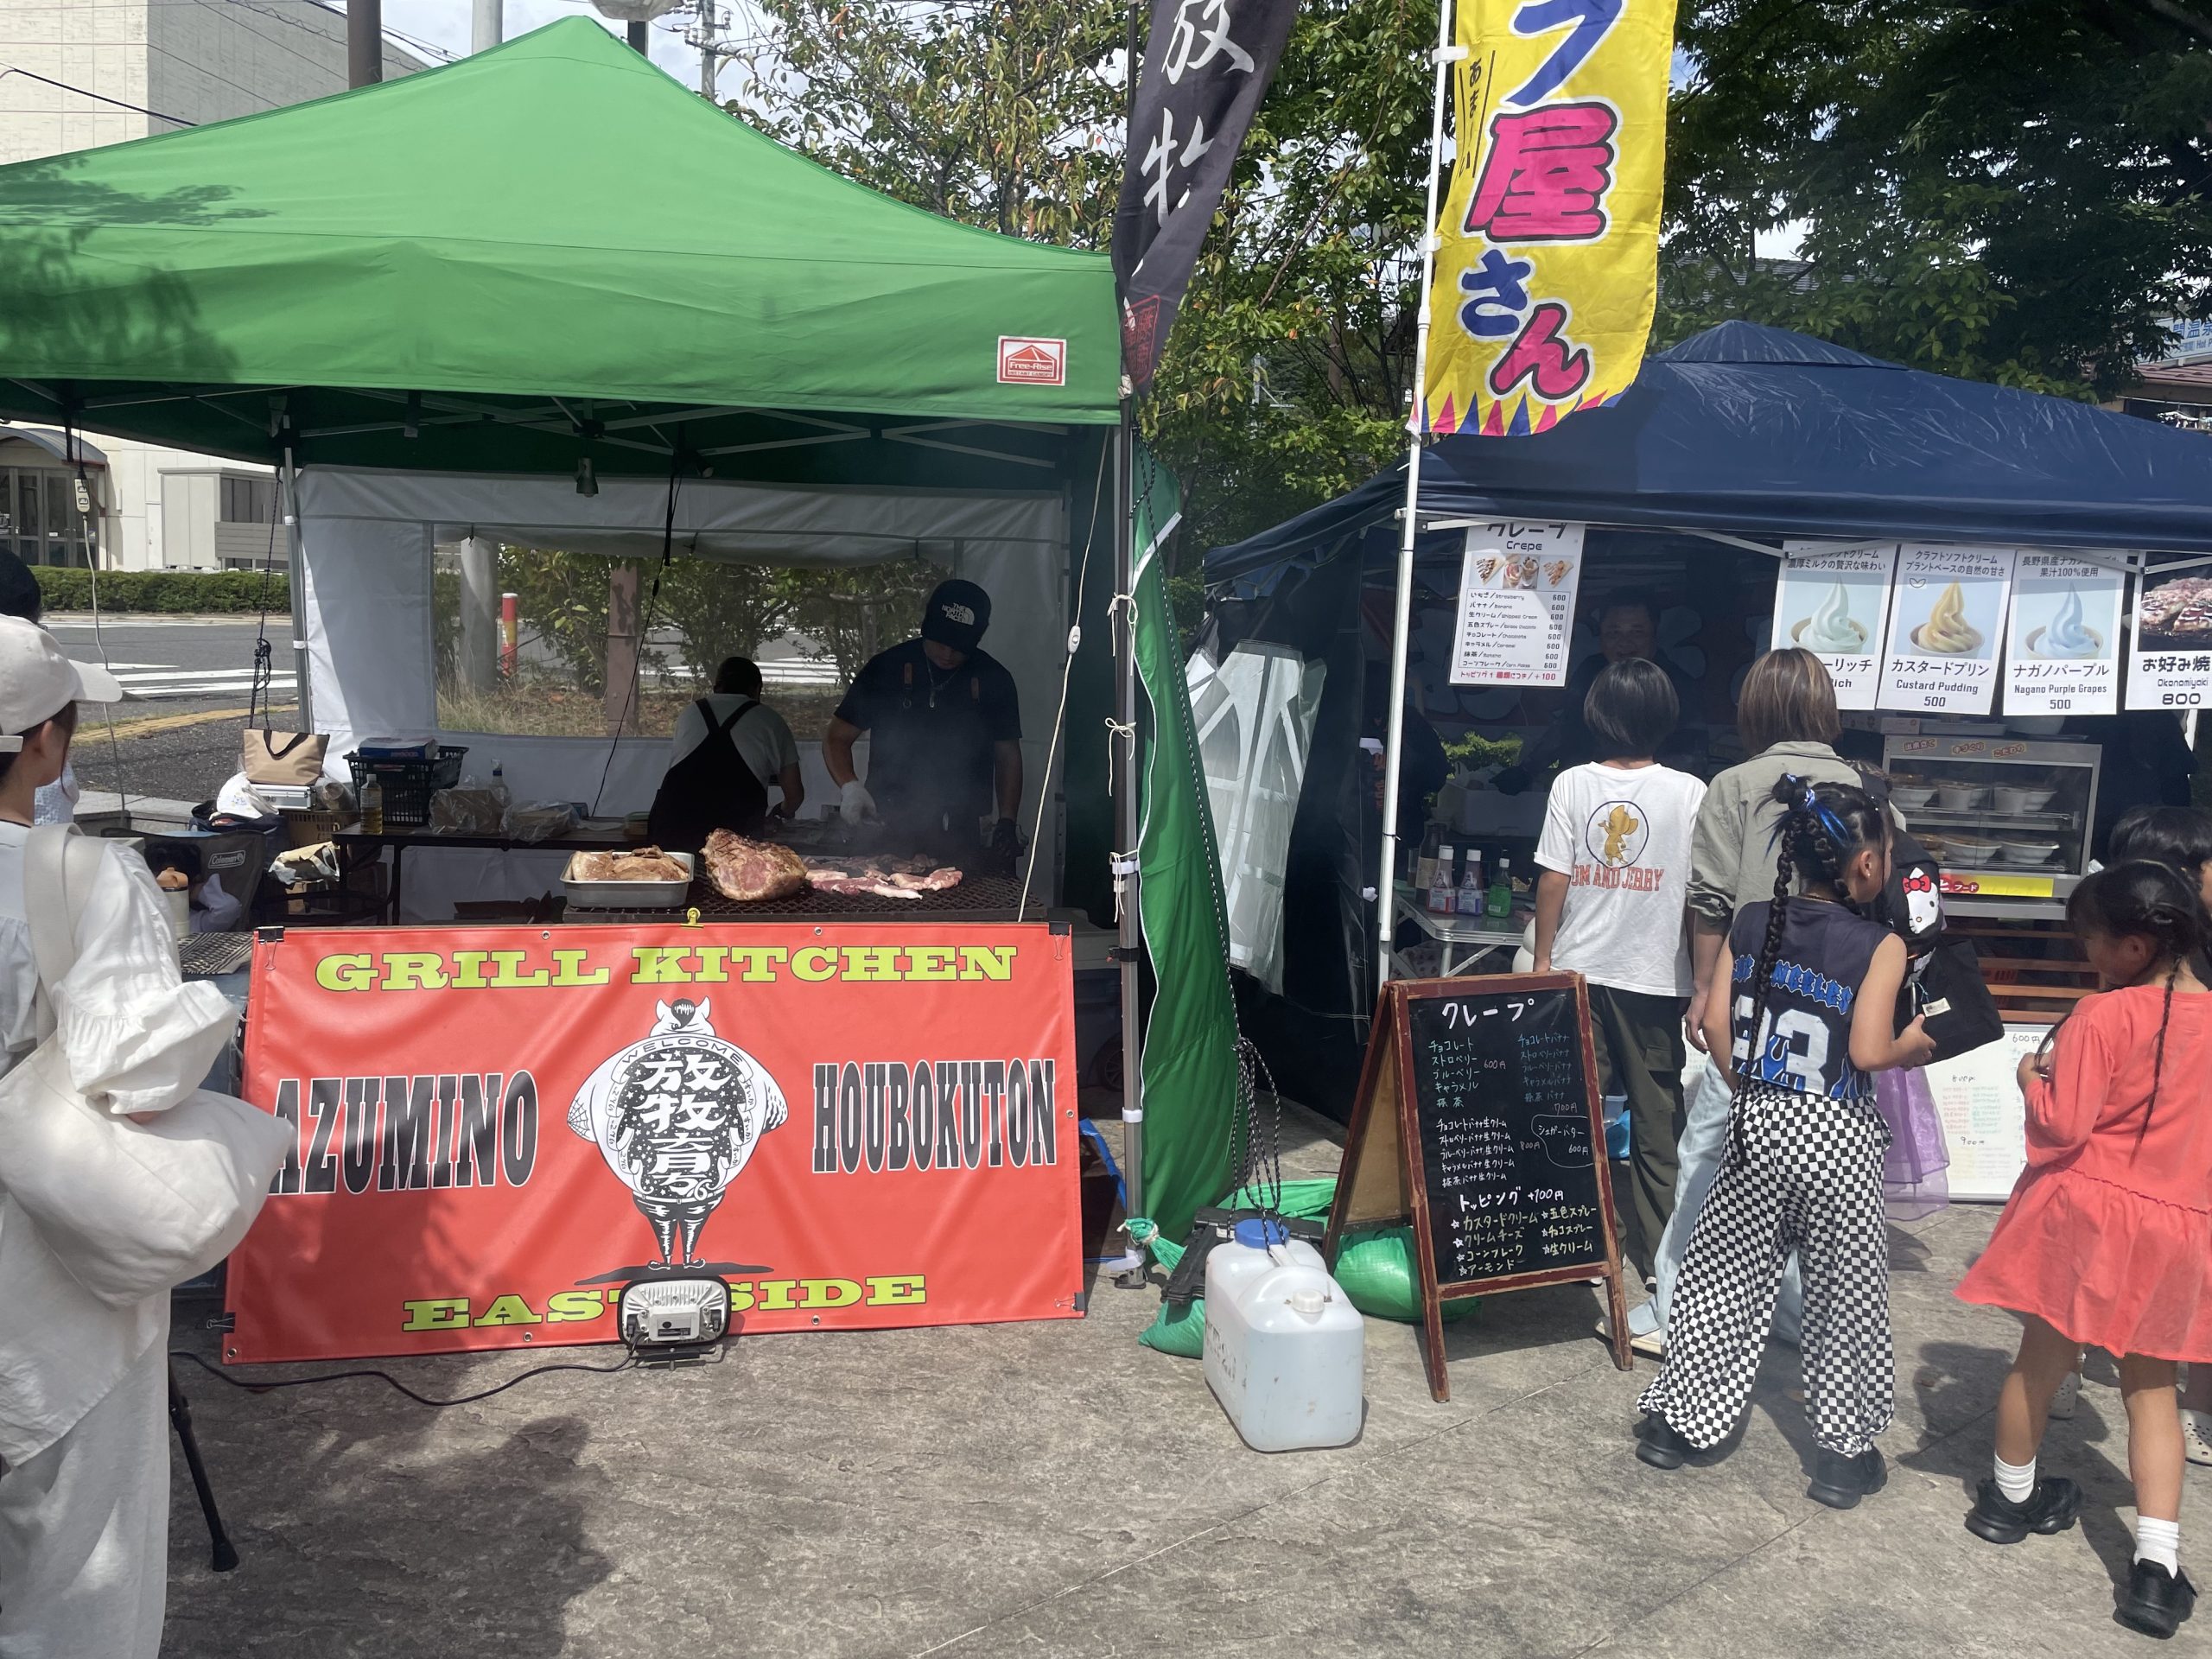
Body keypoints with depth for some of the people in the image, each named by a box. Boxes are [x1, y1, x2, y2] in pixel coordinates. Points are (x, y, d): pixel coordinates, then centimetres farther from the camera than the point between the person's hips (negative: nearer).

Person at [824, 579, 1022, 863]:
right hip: (887, 827, 0)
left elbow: (1008, 755, 12)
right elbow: (837, 738, 7)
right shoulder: (886, 669, 3)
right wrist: (850, 786, -12)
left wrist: (1006, 823, 1)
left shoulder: (993, 680, 5)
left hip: (959, 836, 0)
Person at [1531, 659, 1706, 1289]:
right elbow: (1699, 895, -5)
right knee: (1657, 1118, 9)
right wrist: (1700, 984, 4)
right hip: (1655, 978, -1)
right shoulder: (1689, 793, -6)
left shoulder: (1572, 785, -4)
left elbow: (1553, 881, -5)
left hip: (1578, 973, 1)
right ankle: (1658, 1252, 16)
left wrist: (1543, 959, 6)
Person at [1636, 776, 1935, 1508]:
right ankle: (1845, 1451, 23)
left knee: (1723, 1274, 15)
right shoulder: (1880, 946, -12)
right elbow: (1868, 1053, -18)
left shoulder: (1750, 924, 0)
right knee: (1844, 1294, 11)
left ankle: (1677, 1421, 22)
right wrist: (1913, 1046, 1)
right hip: (1835, 1134, -4)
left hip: (1755, 1122, 4)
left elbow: (1716, 1024, 1)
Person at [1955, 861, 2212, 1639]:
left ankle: (2011, 1497, 34)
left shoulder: (2103, 1015, -17)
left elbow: (2062, 1126, -18)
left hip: (2085, 1213, -4)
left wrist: (2033, 1079, -1)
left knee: (2041, 1360, 15)